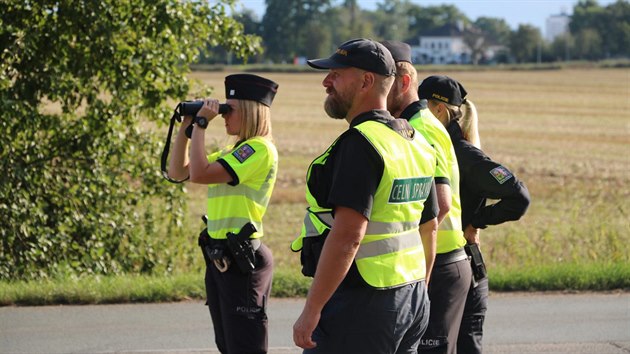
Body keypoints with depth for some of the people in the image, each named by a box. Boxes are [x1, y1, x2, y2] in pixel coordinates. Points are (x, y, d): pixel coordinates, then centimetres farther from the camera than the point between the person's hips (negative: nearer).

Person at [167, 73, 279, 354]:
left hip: (242, 261, -10)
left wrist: (201, 123, -13)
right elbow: (177, 171, 21)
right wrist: (186, 126, 12)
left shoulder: (260, 149, -14)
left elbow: (199, 173, -23)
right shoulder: (233, 152, 16)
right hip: (219, 257, 10)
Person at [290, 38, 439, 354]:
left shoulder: (360, 144, -17)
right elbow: (429, 227, 22)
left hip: (362, 303, -10)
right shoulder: (415, 143, 14)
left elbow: (348, 235, -24)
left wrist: (311, 310, -23)